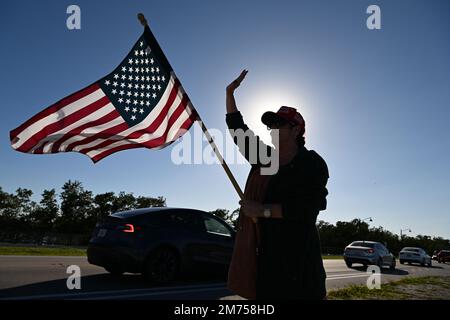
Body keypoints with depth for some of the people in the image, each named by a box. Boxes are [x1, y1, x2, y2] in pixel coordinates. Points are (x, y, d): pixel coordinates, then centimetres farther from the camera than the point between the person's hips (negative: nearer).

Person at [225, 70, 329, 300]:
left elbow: (311, 206, -17)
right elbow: (238, 129, 21)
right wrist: (230, 93, 22)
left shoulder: (311, 163, -4)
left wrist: (264, 209, -18)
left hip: (294, 253, -5)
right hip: (259, 251, 6)